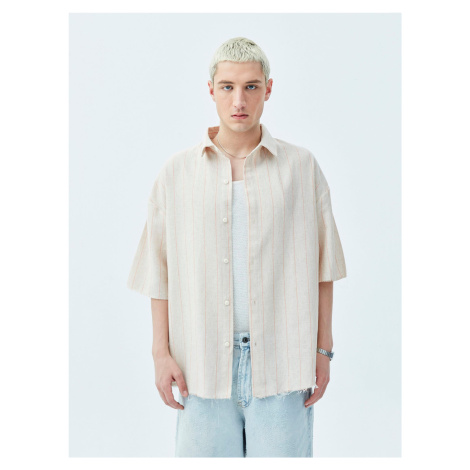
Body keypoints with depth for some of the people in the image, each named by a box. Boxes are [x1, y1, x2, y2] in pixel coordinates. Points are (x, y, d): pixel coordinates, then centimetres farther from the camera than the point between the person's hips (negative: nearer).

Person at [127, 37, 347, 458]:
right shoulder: (177, 172, 3)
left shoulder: (302, 167, 2)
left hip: (282, 365, 0)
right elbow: (160, 272, 6)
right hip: (202, 366, 1)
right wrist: (161, 353, 2)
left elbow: (322, 267, 5)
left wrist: (323, 351, 2)